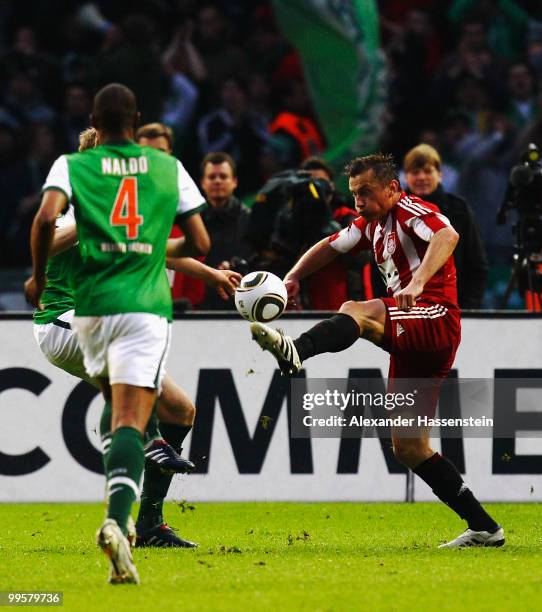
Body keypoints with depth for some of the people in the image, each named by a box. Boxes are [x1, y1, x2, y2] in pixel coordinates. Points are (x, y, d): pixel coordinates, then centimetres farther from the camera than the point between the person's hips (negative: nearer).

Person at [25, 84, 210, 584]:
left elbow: (46, 218, -13)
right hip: (147, 307, -1)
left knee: (116, 407, 25)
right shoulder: (170, 168, 10)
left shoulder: (72, 166, 6)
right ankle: (117, 519, -33)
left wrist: (38, 277, 2)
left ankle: (119, 518, 17)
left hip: (92, 308, 1)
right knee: (131, 423, -10)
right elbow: (199, 244, 10)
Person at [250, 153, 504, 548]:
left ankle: (295, 353, -62)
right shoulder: (373, 225, 22)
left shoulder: (410, 211, -5)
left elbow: (447, 235, -25)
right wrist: (294, 277, 13)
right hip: (410, 343, 10)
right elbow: (331, 247, 32)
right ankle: (484, 528, 7)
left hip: (435, 320, -10)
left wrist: (419, 281, -41)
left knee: (356, 312, -32)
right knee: (408, 447, 6)